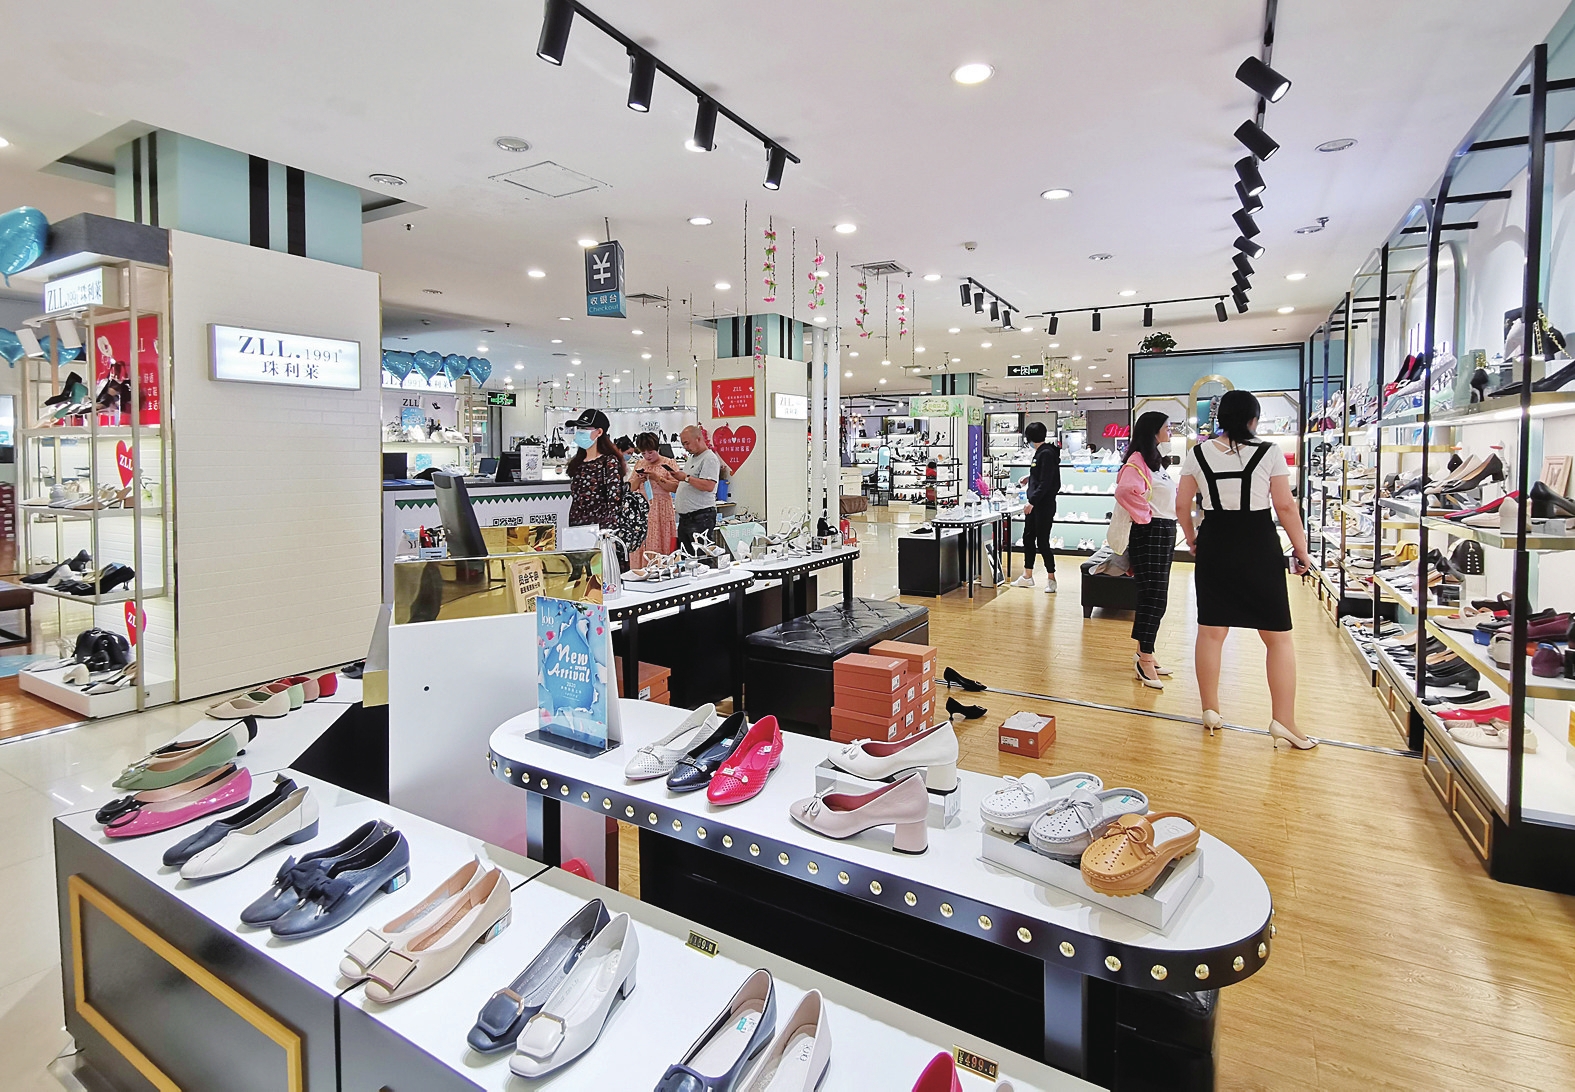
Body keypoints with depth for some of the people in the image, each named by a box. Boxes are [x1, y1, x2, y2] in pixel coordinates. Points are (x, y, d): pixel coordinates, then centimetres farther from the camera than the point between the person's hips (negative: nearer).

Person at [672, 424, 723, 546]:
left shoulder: (710, 458, -10)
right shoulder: (691, 459, 22)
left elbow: (709, 486, -23)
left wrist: (686, 478, -19)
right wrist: (677, 477, 15)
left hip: (700, 517, -10)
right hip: (684, 517, 10)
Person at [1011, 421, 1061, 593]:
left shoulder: (1047, 453, -17)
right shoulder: (1040, 452, 11)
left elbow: (1046, 482, -21)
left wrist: (1032, 501, -23)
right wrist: (1030, 479, 33)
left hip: (1044, 504, -10)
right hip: (1034, 503, 10)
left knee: (1042, 541, -3)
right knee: (1028, 538, 13)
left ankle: (1051, 578, 9)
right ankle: (1027, 577, 23)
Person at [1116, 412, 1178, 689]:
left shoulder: (1155, 460, 17)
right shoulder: (1138, 460, -15)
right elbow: (1125, 490, -33)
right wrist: (1144, 516, -20)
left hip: (1165, 533, 10)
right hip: (1150, 534, -10)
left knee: (1156, 597, 13)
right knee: (1152, 598, -8)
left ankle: (1145, 653, 23)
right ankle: (1144, 661, -2)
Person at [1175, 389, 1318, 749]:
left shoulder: (1199, 453, 0)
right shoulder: (1269, 453, -7)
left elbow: (1182, 506, 3)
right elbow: (1285, 506, -6)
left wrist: (1192, 540, 18)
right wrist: (1301, 549, 5)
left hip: (1214, 547, 3)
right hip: (1260, 548, -2)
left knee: (1211, 631, 11)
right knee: (1278, 636, 7)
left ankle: (1210, 710, 20)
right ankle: (1284, 721, 6)